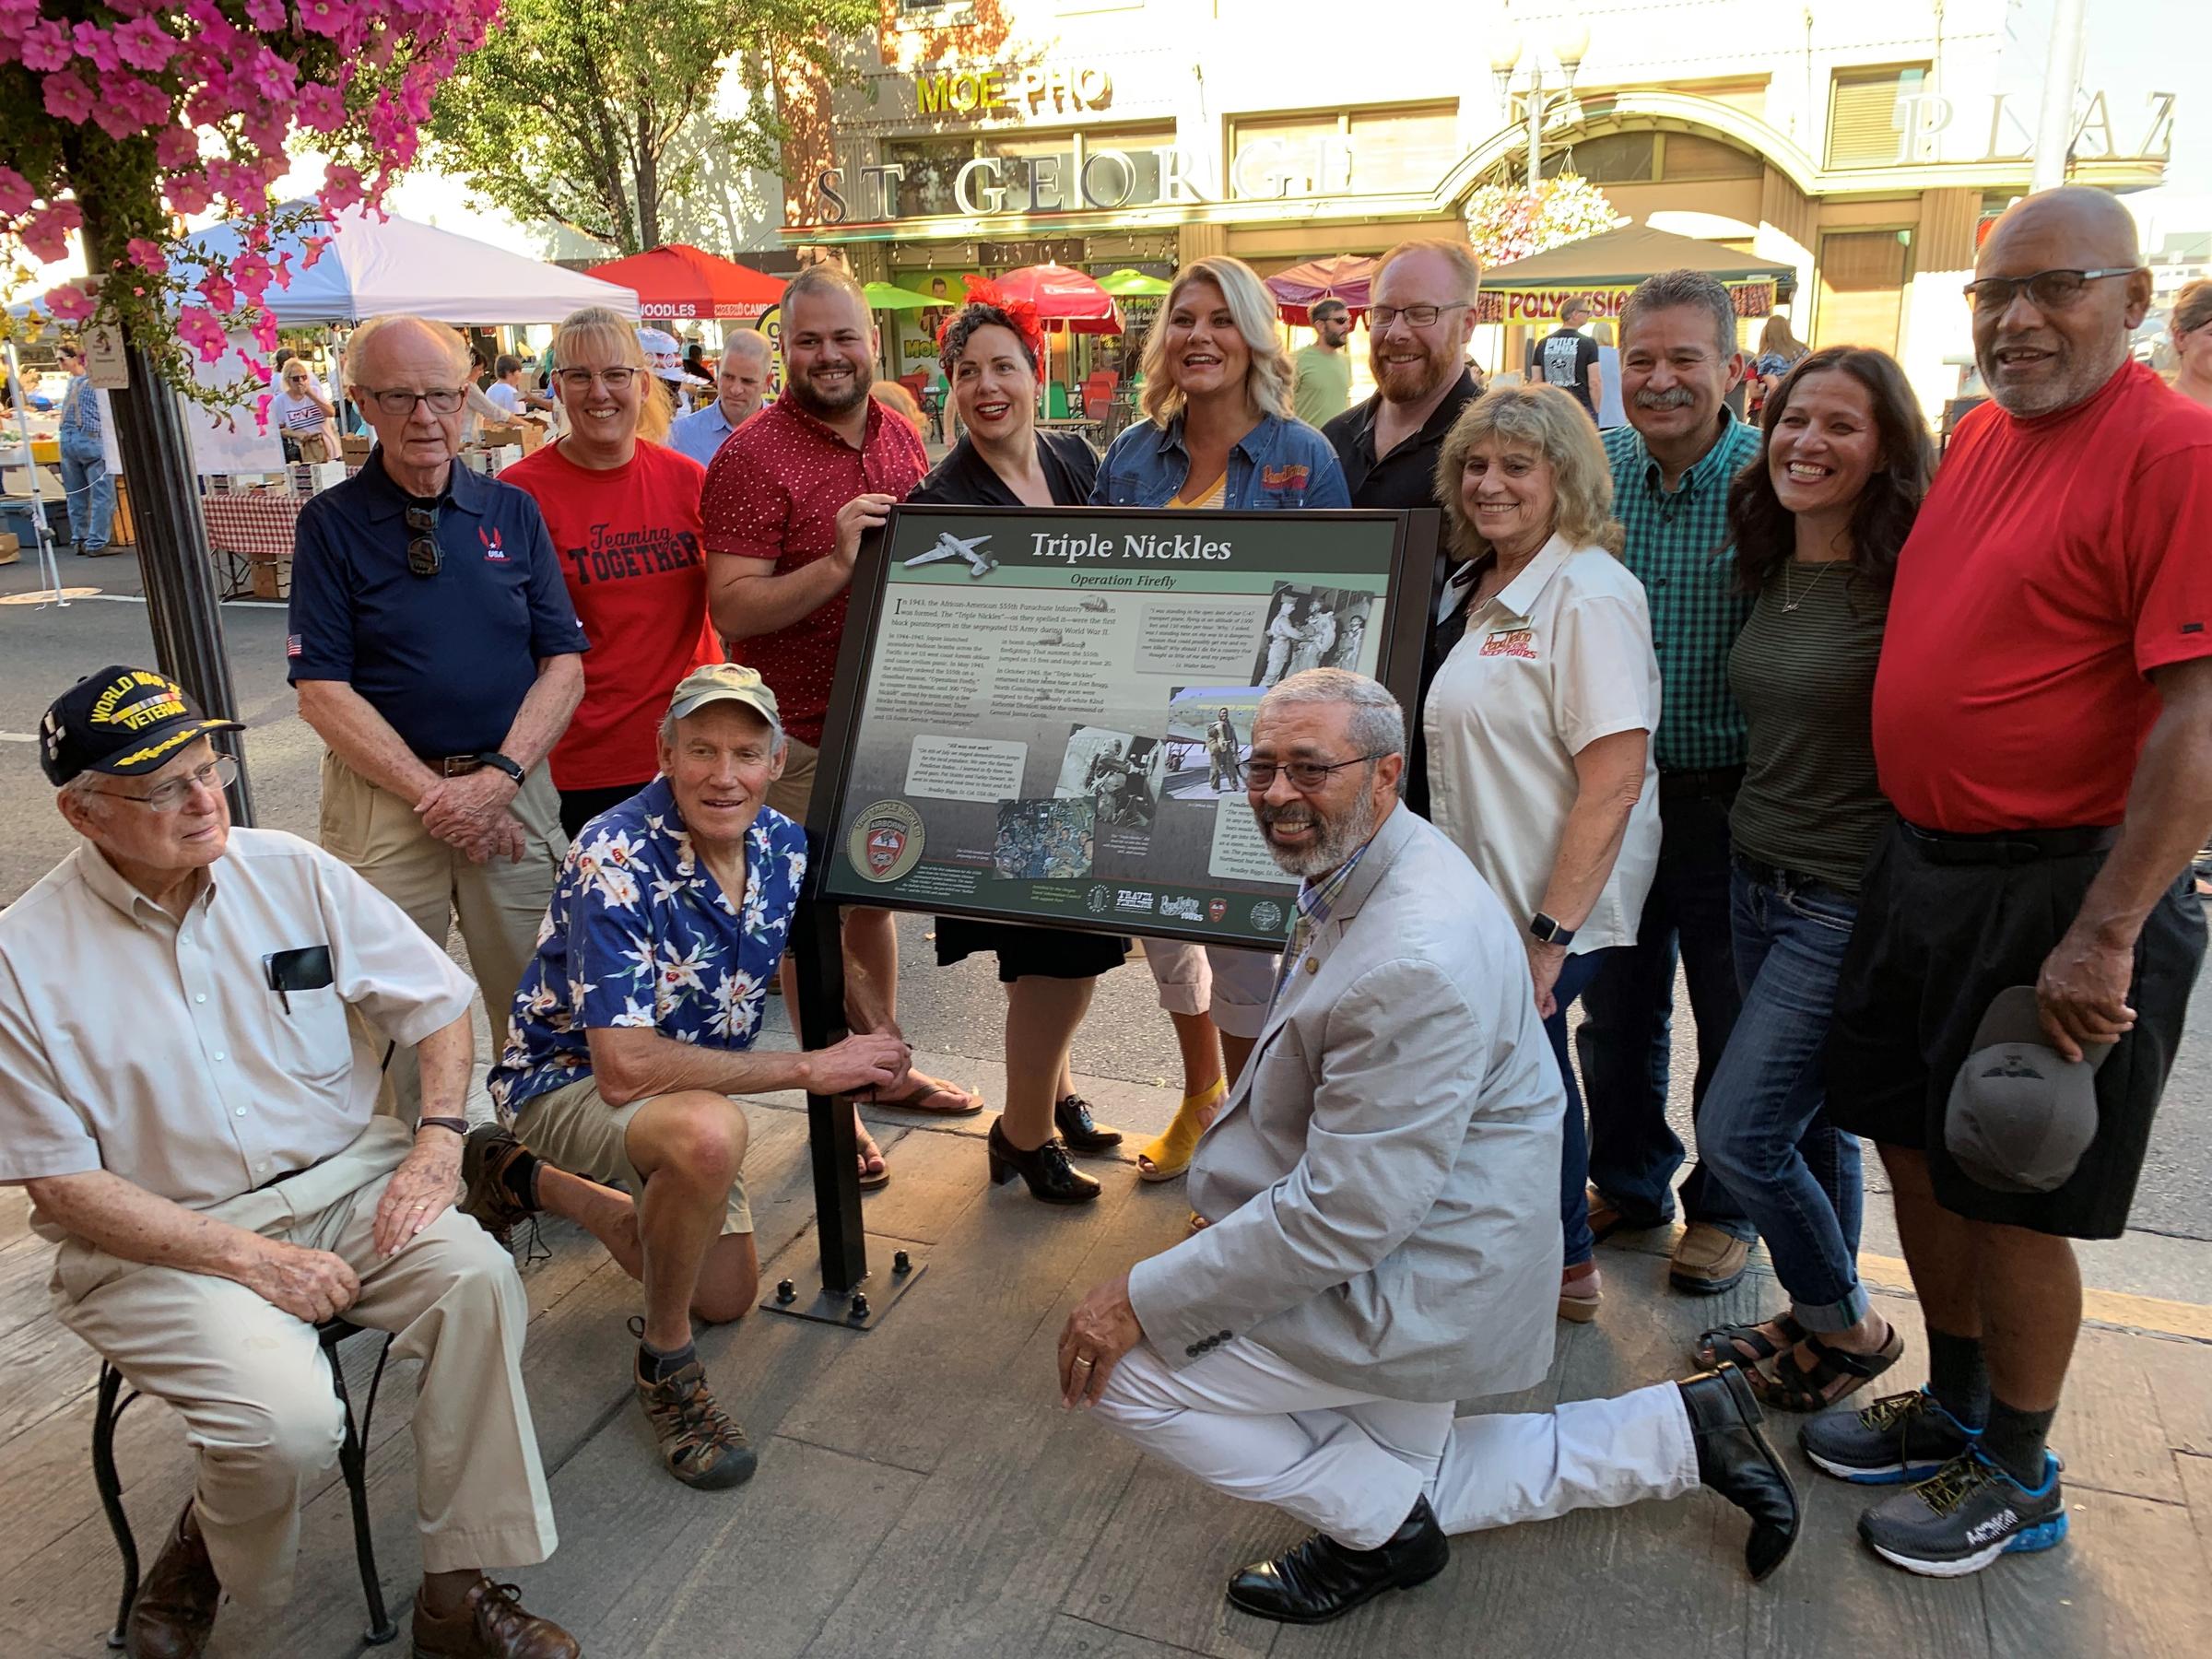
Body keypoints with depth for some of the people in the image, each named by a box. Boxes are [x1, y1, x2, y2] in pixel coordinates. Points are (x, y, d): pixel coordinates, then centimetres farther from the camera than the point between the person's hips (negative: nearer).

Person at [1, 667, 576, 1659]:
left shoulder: (291, 873, 0)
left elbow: (438, 1001, 8)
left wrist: (437, 1143, -8)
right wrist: (246, 1256, -16)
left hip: (343, 1181, 3)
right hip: (155, 1243, -3)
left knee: (478, 1277, -24)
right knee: (289, 1423, -26)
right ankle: (207, 1550, 12)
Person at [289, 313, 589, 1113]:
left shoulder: (512, 511, 7)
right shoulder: (331, 522, 1)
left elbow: (564, 665, 3)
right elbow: (323, 689, -4)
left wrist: (496, 779, -10)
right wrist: (434, 792, -12)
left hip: (515, 790, 2)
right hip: (384, 797, -1)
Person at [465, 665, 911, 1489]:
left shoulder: (784, 847, -10)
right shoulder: (614, 861, -31)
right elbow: (627, 1068, -38)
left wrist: (879, 1063, 5)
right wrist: (810, 1068, -32)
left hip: (685, 1077, 7)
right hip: (568, 1077, -7)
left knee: (728, 1295, 20)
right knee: (710, 1134, -40)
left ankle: (524, 1179, 38)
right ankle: (665, 1362, -12)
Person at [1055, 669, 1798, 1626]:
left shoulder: (1419, 959, -32)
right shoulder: (1347, 874, 1)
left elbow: (1345, 1214, -31)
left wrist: (1143, 1299, -25)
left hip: (1418, 1289, -10)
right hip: (1421, 1267, 10)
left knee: (1118, 1366, -11)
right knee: (1404, 1483, 26)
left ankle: (1380, 1527, 7)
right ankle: (1681, 1429, 31)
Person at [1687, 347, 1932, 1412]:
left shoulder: (1912, 579, -16)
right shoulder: (1770, 569, 7)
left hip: (1850, 899, -7)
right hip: (1757, 877, 7)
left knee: (1735, 1134, -5)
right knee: (1808, 1125, 18)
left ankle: (1845, 1325, 21)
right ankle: (1823, 1317, 36)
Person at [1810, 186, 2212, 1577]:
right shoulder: (1980, 436, 10)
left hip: (2063, 889, -8)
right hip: (1924, 862, 8)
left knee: (2013, 1199, 5)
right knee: (1919, 1152, 17)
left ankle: (2019, 1476, 28)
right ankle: (1953, 1409, 38)